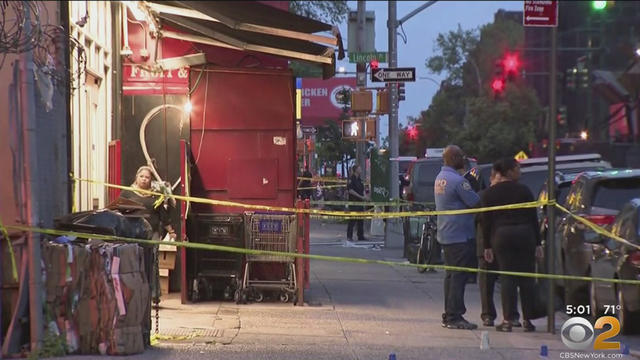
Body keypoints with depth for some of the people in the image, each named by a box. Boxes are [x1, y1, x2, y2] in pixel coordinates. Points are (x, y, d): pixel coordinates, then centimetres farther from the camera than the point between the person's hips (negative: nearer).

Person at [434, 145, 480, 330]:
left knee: (451, 274, 15)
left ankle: (449, 315, 18)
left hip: (445, 234, 10)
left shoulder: (440, 178, 12)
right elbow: (476, 202, -17)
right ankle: (454, 317, -7)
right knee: (459, 276, -7)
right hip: (460, 235, -10)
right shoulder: (458, 180, -19)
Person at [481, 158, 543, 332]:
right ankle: (527, 320, 3)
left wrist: (487, 246, 8)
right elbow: (533, 218, 1)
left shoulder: (490, 193, 4)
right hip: (525, 234, -1)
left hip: (501, 236, 1)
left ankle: (508, 320, -5)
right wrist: (537, 243, 5)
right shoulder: (524, 190, 0)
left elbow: (486, 221, 4)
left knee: (507, 278, 1)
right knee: (526, 278, 4)